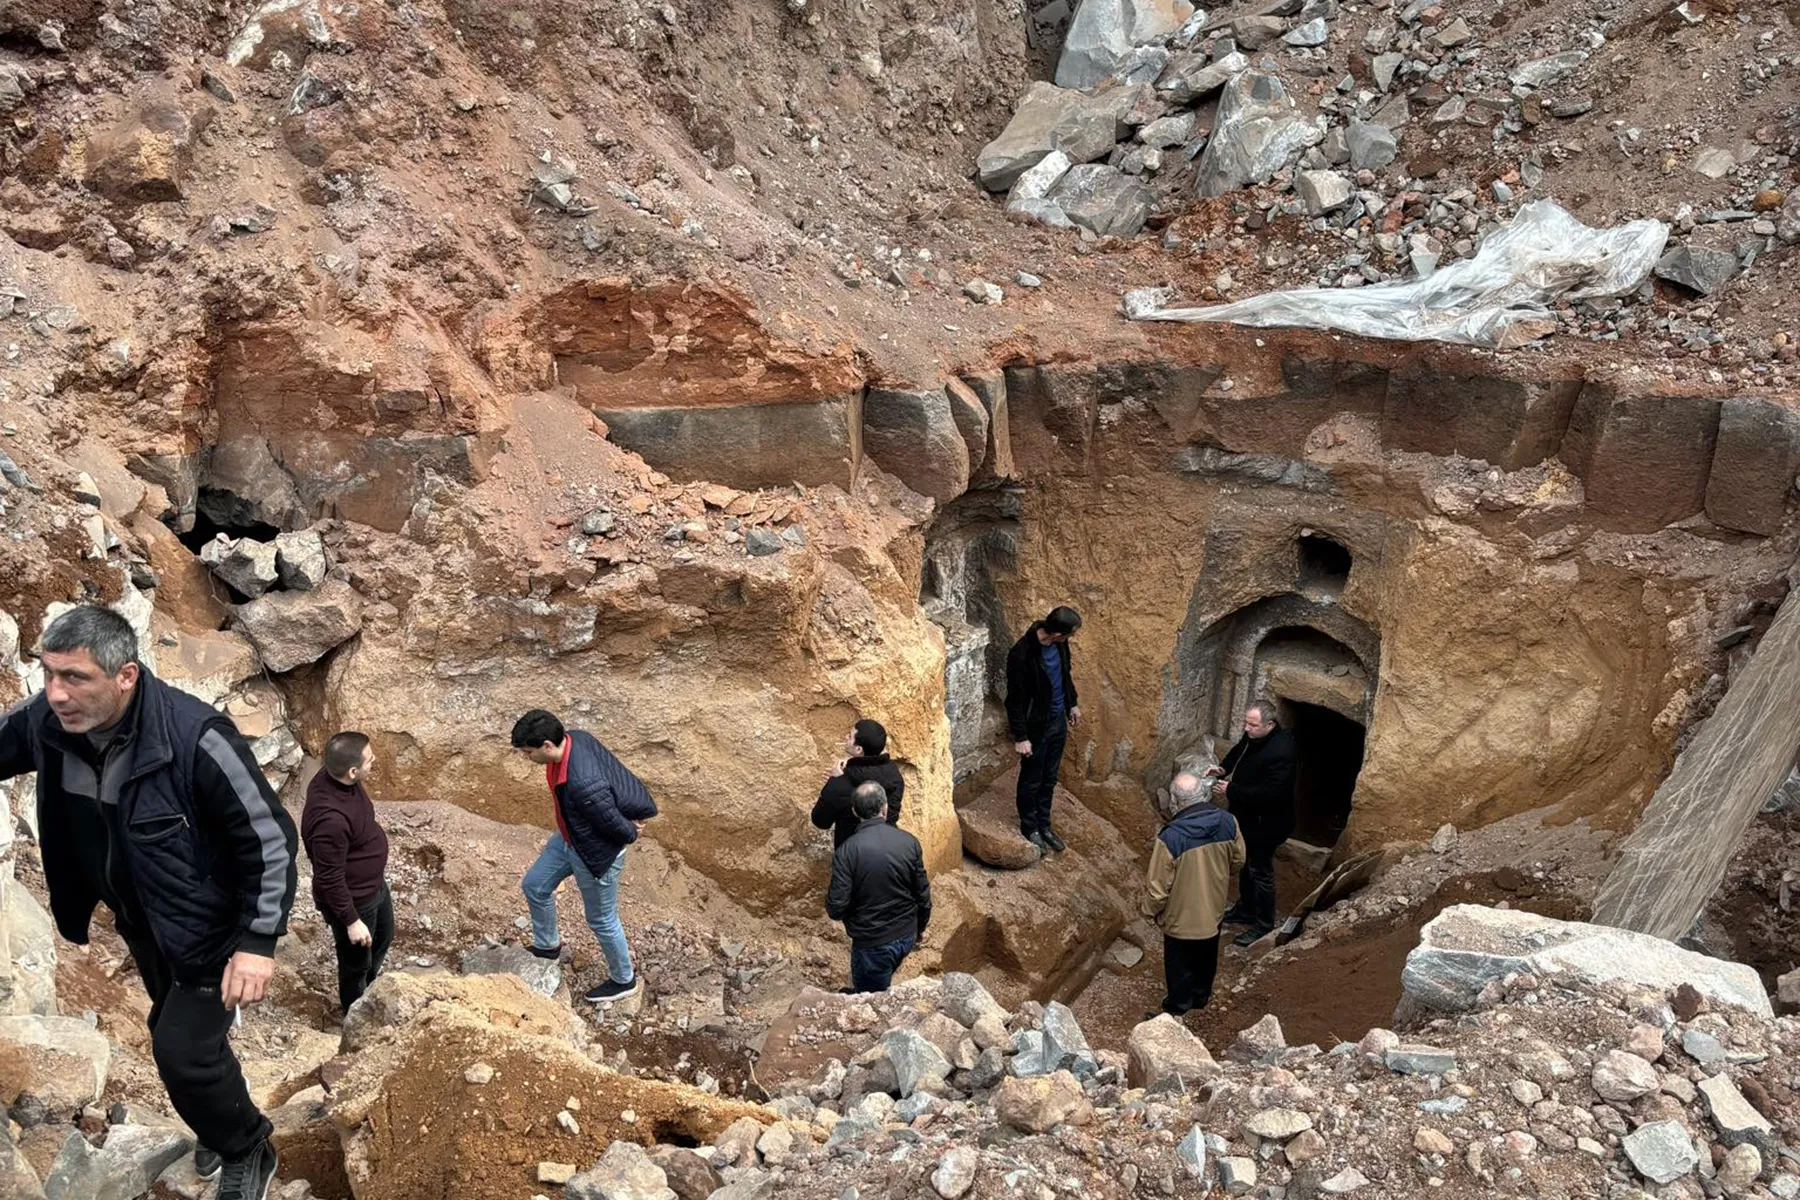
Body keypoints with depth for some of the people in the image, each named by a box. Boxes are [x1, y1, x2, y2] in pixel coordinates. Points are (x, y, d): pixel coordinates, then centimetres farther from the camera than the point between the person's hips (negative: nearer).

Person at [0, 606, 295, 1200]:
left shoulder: (196, 738, -34)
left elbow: (271, 838, -25)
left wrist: (258, 941, -25)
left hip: (210, 926, -7)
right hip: (143, 925, 7)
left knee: (184, 1052, -4)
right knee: (174, 1033, 24)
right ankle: (223, 1122, 52)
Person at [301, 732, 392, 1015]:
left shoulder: (332, 776, -15)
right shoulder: (331, 819, -41)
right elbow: (330, 879, -29)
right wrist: (351, 921, -19)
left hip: (375, 884, 8)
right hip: (353, 899, -8)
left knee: (382, 940, 31)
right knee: (356, 962, 19)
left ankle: (370, 989, 58)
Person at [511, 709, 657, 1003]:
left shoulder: (583, 785, -43)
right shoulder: (575, 737, -17)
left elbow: (616, 826, -29)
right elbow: (615, 770, -2)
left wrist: (630, 833, -7)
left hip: (596, 854, -8)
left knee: (601, 920, 15)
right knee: (534, 885, 23)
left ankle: (624, 980, 42)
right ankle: (547, 946, 50)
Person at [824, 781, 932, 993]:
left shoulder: (847, 851, -22)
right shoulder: (909, 842, -10)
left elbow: (836, 907, -20)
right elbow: (923, 894, -2)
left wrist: (832, 909, 4)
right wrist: (921, 927, 16)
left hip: (873, 943, -4)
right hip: (907, 936, 5)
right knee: (882, 987, 31)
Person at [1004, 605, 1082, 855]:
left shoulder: (1058, 643, -9)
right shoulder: (1021, 655, -31)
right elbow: (1015, 700, -22)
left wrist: (1072, 704, 20)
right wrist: (1020, 737, -17)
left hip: (1058, 721, 7)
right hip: (1035, 726, -7)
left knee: (1049, 779, 21)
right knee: (1031, 780, 14)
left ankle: (1044, 825, 39)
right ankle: (1029, 829, 34)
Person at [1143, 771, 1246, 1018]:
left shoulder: (1170, 837, -34)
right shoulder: (1228, 822, -19)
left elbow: (1158, 886, -23)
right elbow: (1238, 860, 1)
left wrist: (1151, 911, -3)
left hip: (1182, 917, -5)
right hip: (1214, 909, 5)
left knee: (1179, 969, 18)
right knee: (1206, 959, 29)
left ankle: (1176, 1013, 37)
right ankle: (1201, 996, 52)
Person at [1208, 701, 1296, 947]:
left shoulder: (1280, 752, -33)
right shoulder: (1253, 736, -5)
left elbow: (1269, 793, -33)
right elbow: (1239, 751, 16)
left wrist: (1231, 790, -28)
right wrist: (1223, 767, -4)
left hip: (1265, 823, -9)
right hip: (1246, 816, 9)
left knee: (1261, 872, 6)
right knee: (1245, 865, 24)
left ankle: (1263, 925, 23)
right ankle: (1246, 909, 43)